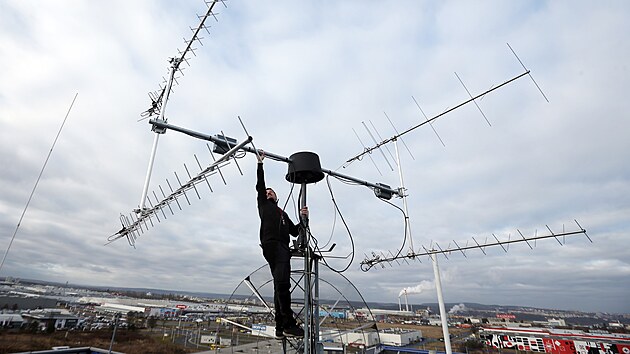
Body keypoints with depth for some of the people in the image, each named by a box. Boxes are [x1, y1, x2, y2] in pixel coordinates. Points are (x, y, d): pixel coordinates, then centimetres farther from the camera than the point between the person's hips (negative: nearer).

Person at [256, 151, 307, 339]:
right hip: (271, 245, -6)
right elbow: (260, 185, 13)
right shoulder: (264, 204, 23)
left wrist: (303, 218, 8)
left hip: (283, 248, 6)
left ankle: (280, 327, 3)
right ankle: (289, 324, -22)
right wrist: (260, 163, 14)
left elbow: (295, 232, 25)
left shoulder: (283, 214, 34)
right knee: (282, 283, -21)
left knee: (281, 285, 1)